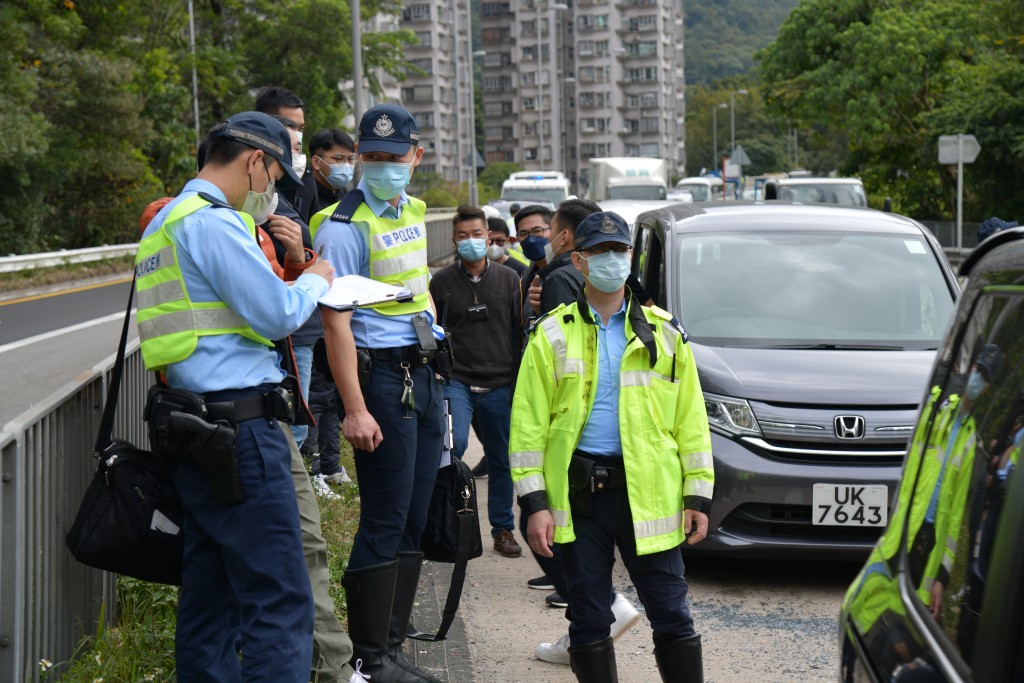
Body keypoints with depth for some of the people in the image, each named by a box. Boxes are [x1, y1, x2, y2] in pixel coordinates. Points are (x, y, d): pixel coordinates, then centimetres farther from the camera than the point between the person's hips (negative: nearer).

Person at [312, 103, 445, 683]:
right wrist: (355, 409, -24)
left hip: (425, 373, 8)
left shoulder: (413, 211, 13)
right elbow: (336, 323, -18)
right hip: (382, 376, -8)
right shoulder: (345, 226, -13)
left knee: (415, 519, 11)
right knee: (385, 521, -6)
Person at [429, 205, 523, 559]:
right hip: (456, 380, -2)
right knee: (453, 444, -23)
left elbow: (520, 332, 11)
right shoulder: (442, 281, 5)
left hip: (500, 384, 2)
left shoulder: (509, 279, 7)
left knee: (501, 460, 8)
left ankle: (503, 528, 21)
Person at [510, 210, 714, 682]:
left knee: (671, 616, 1)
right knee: (588, 620, 7)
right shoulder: (552, 336, 5)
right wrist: (534, 502, -7)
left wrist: (698, 496, 2)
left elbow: (692, 423, 8)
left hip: (648, 494, 0)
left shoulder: (664, 333, 9)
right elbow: (528, 426, 1)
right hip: (577, 496, 0)